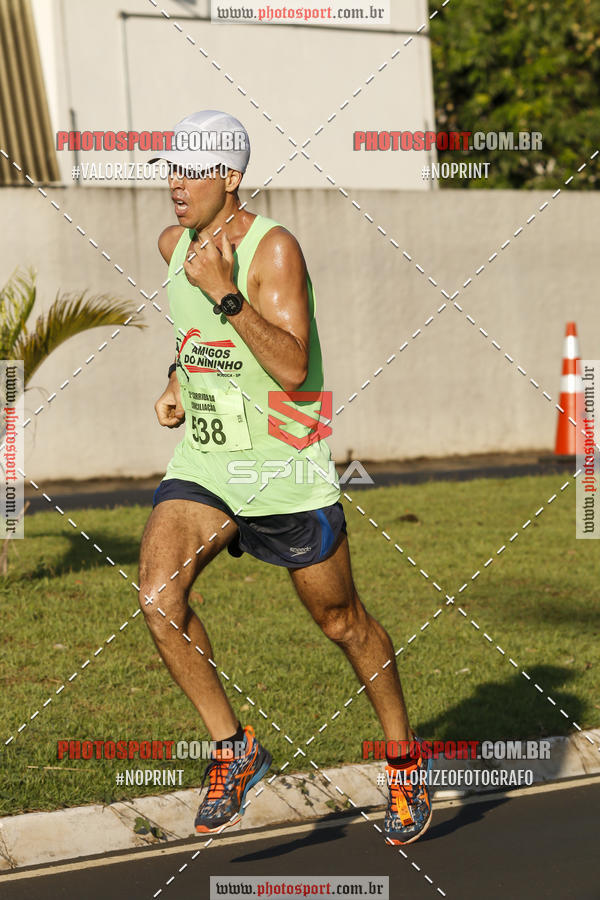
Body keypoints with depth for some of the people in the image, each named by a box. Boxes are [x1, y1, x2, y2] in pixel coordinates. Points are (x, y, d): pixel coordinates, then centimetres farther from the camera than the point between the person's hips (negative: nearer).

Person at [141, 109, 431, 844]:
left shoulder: (274, 248, -18)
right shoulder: (174, 244, 3)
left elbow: (292, 368, -28)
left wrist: (227, 295, -34)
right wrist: (178, 378, 11)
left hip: (285, 473, -5)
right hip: (201, 463, 5)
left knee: (343, 623, 9)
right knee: (158, 596, -18)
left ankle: (404, 761, 31)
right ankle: (233, 748, 0)